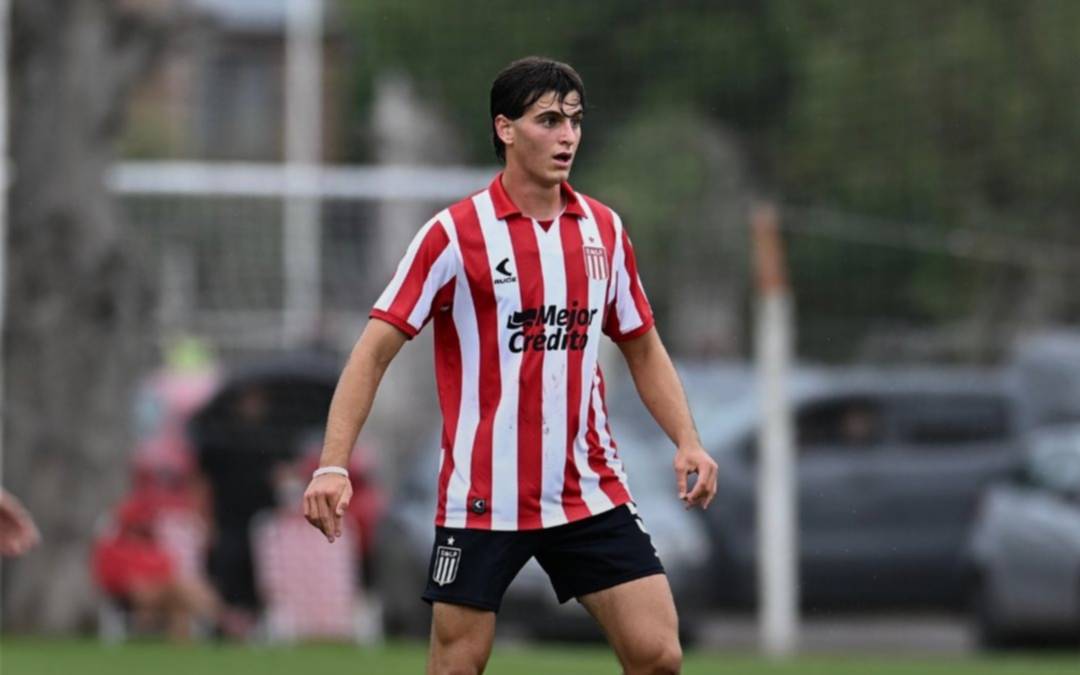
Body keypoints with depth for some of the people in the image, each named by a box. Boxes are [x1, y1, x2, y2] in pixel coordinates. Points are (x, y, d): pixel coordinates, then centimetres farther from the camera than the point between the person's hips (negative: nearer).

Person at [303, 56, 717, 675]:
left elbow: (644, 348, 17)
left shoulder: (604, 230, 7)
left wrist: (688, 441, 3)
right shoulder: (455, 234, -7)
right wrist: (333, 465, -18)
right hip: (482, 501, -4)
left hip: (592, 495, 4)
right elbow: (375, 350, -8)